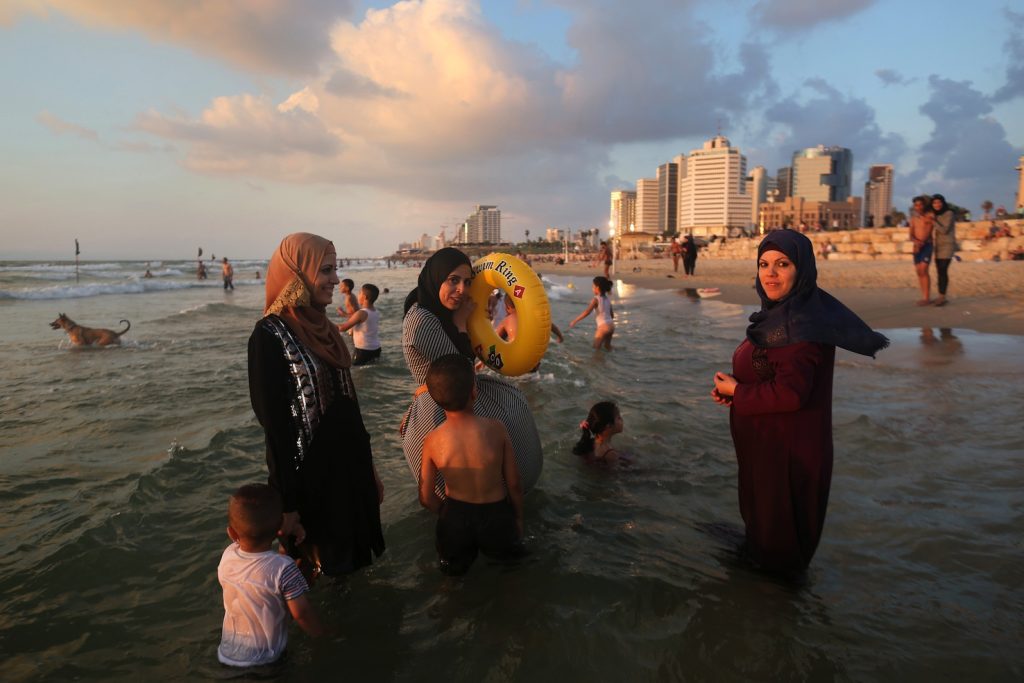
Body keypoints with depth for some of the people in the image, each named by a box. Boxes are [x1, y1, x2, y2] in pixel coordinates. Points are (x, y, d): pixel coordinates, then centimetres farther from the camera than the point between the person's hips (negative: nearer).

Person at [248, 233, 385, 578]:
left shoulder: (324, 328, 6)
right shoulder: (271, 335, -17)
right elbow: (274, 424, -17)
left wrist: (368, 468, 15)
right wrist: (288, 504, -15)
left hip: (349, 466, 7)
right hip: (309, 476, -7)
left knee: (350, 561, 22)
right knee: (320, 574, 12)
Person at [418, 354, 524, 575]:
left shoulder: (432, 441, -15)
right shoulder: (496, 429, -18)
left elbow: (426, 498, -5)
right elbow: (514, 484, -8)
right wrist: (519, 518, 9)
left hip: (456, 518, 1)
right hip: (496, 517, -1)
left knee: (452, 563, 32)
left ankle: (462, 553, 14)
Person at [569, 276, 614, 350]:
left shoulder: (596, 299, -11)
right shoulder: (607, 299, 11)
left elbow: (587, 312, -19)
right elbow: (612, 315, 16)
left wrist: (575, 321, -17)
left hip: (603, 327, -8)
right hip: (611, 325, 8)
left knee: (596, 347, 4)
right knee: (607, 346, 23)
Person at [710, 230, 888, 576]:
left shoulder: (800, 323, -27)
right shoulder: (784, 312, 3)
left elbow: (790, 392, -33)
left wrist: (736, 392, -17)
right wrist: (734, 388, -6)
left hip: (786, 446, -9)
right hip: (768, 440, 9)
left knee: (777, 521, 14)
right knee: (760, 509, 29)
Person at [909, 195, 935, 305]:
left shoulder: (930, 215, -7)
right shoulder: (913, 219, 10)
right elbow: (911, 236, 3)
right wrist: (916, 241, -18)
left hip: (927, 246, -6)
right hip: (917, 247, 6)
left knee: (923, 270, -15)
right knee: (919, 272, 4)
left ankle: (927, 298, -12)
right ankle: (924, 297, 10)